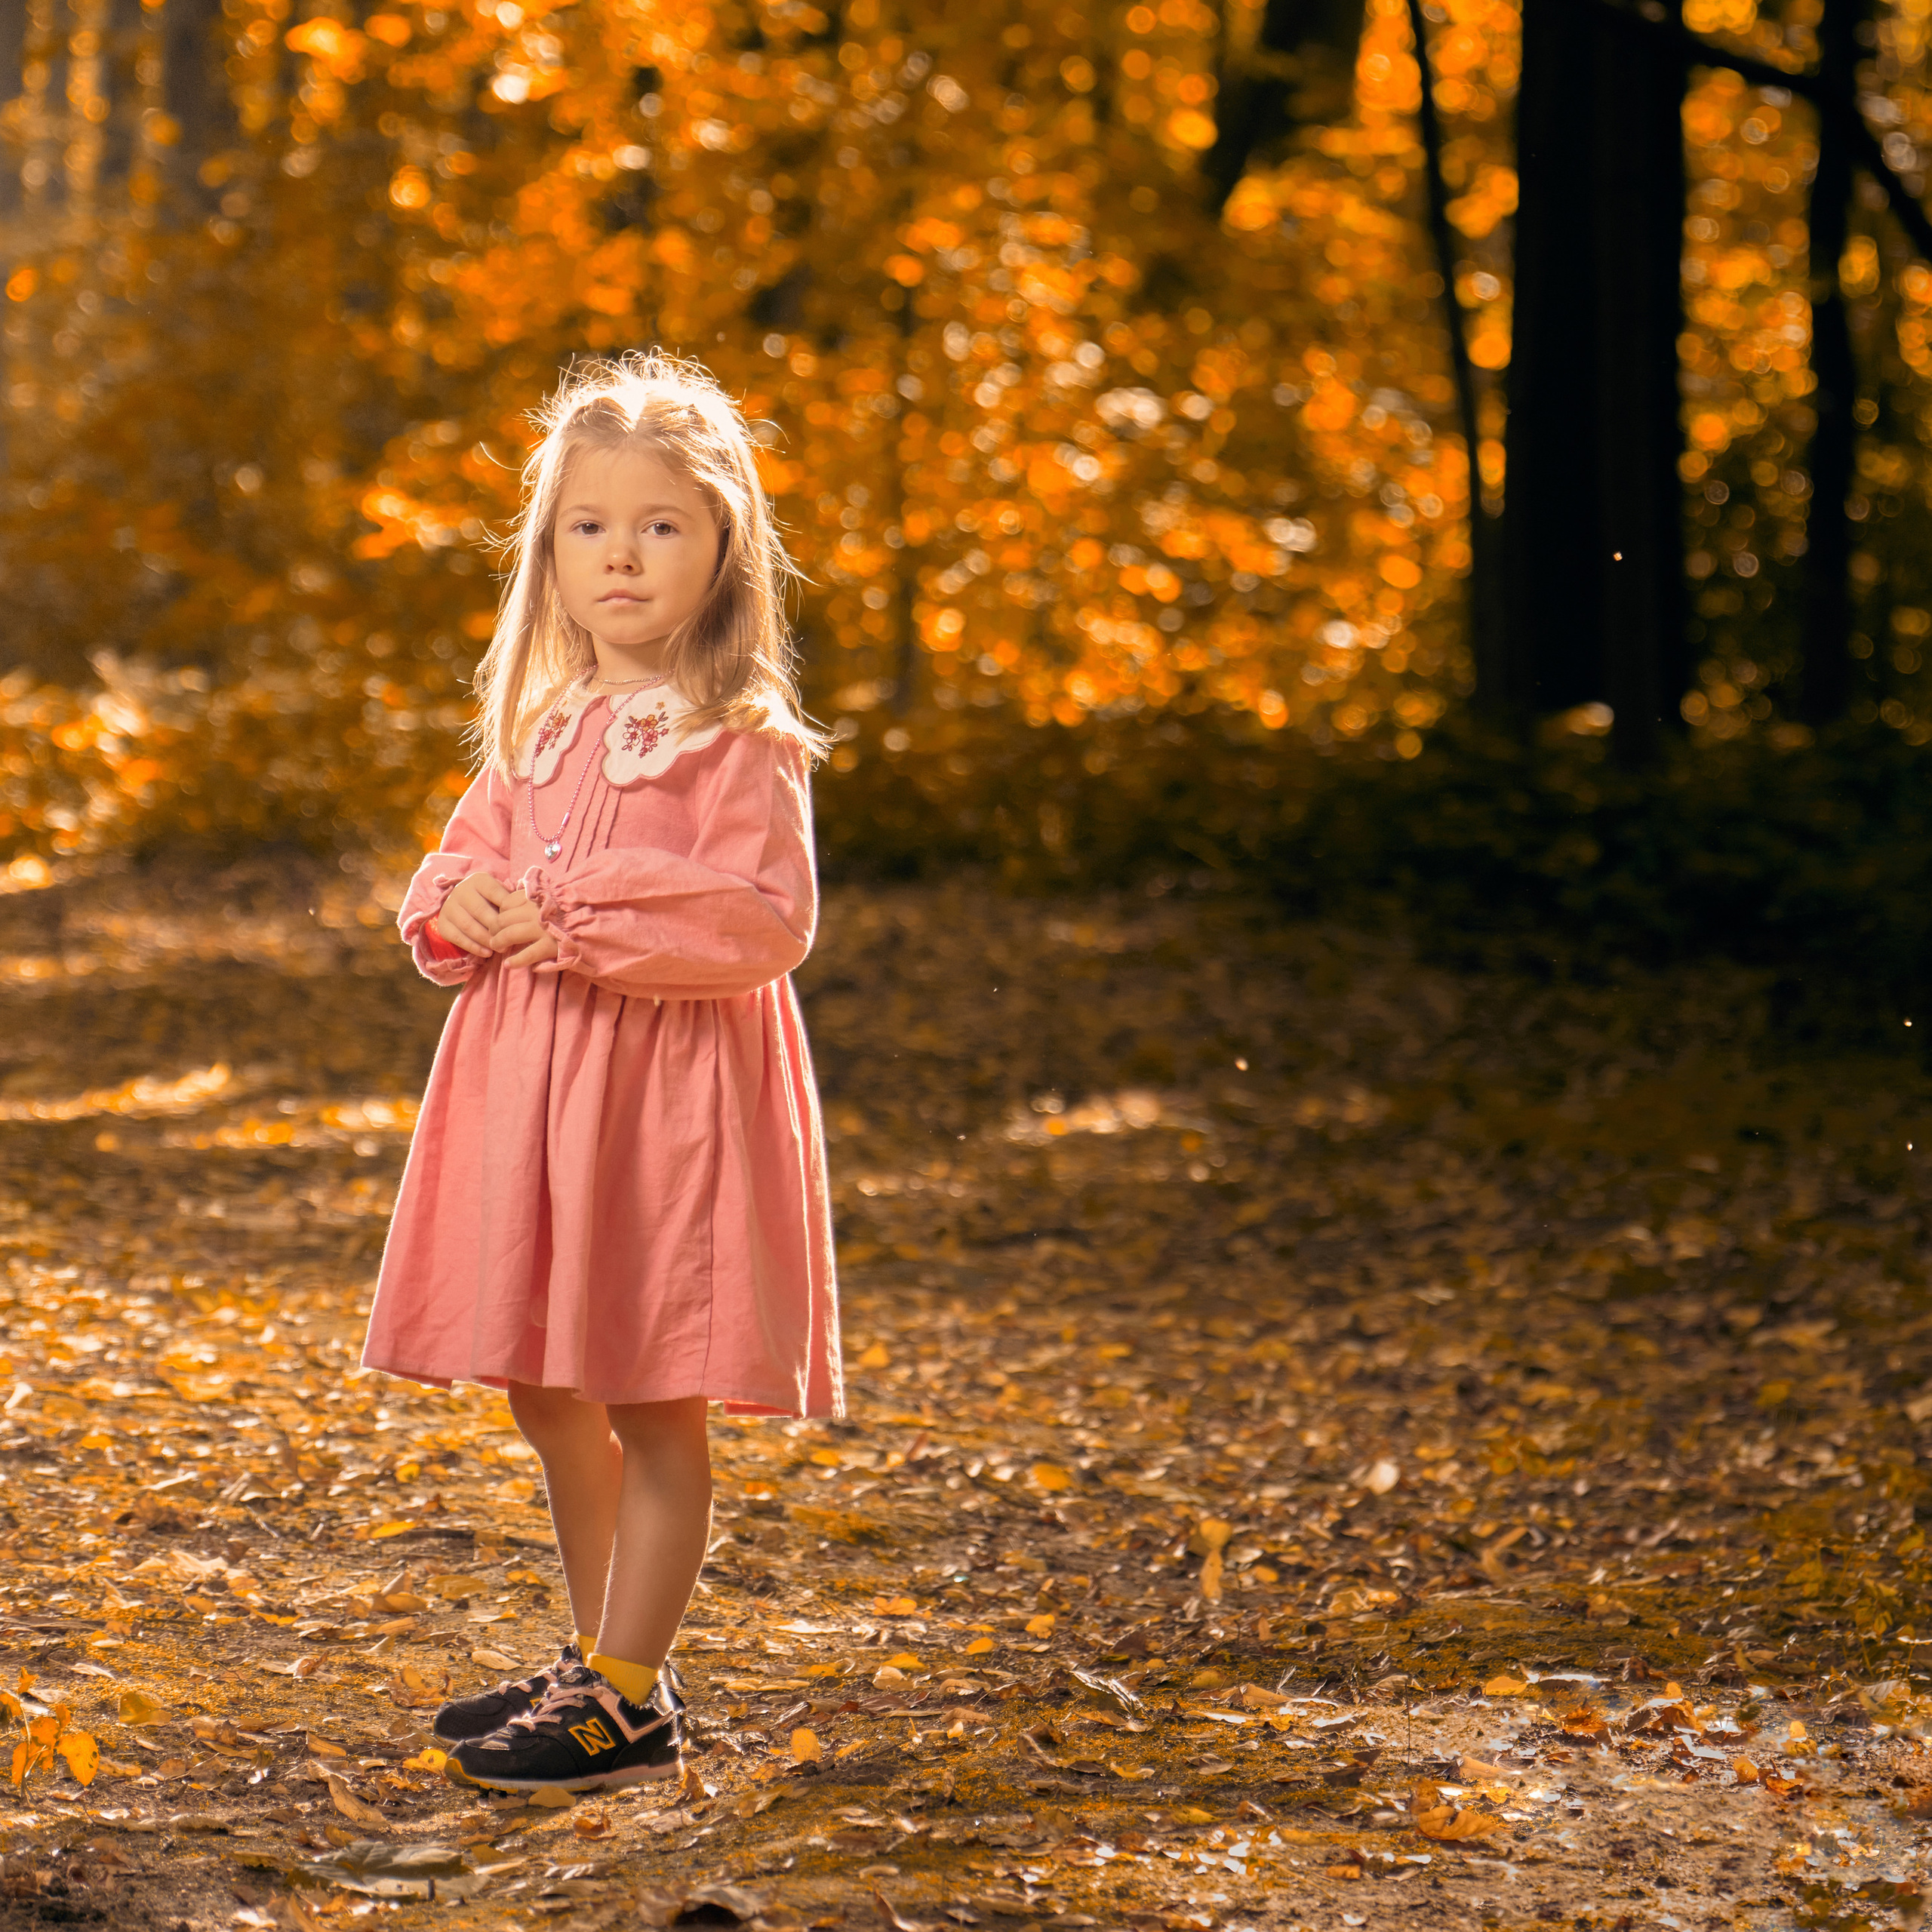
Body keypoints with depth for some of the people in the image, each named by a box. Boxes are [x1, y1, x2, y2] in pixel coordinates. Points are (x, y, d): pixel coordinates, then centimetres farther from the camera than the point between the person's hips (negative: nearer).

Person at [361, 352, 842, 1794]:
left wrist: (579, 922, -19)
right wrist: (465, 906, -5)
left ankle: (630, 1704, 4)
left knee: (653, 1404, -2)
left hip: (668, 1093, -7)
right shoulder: (539, 729, 13)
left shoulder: (742, 742, -9)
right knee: (549, 1395, 15)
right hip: (529, 1088, 7)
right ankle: (606, 1661, 29)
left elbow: (767, 919, -17)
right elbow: (459, 867, 19)